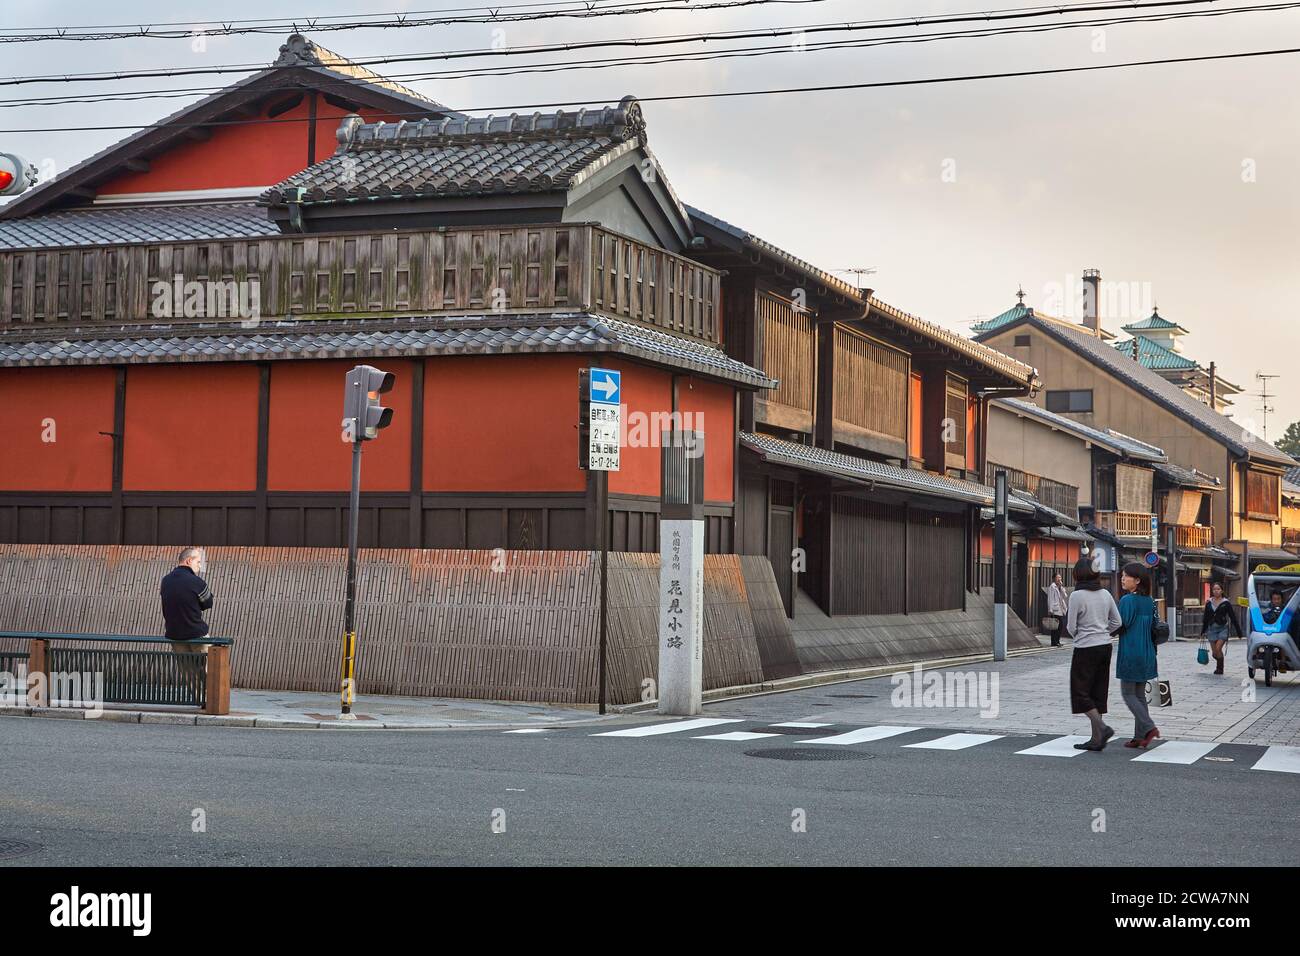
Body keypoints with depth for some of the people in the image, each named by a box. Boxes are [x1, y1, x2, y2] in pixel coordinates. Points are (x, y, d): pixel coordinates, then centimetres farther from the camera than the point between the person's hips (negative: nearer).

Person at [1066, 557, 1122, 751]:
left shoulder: (1077, 596, -13)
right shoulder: (1105, 594, 5)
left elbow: (1071, 627, -9)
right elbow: (1117, 622, 10)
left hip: (1085, 648, -6)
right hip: (1105, 646, 7)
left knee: (1081, 693, 2)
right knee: (1097, 693, 11)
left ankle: (1102, 728, -14)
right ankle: (1096, 739, 11)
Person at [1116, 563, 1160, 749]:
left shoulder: (1127, 600, -15)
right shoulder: (1149, 601, 8)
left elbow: (1121, 626, -19)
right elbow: (1153, 626, 11)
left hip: (1130, 653, -7)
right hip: (1146, 653, 7)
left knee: (1128, 693, 2)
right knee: (1140, 694, 12)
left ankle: (1149, 727, -12)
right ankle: (1140, 736, 12)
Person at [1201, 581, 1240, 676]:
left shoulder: (1225, 603, -2)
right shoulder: (1209, 603, 8)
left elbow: (1233, 617, 0)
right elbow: (1205, 618, 17)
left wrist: (1238, 631, 0)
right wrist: (1203, 631, 19)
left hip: (1222, 628, -4)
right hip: (1212, 629, 4)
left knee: (1218, 648, -19)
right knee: (1214, 652, 4)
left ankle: (1220, 668, -1)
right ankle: (1219, 665, 30)